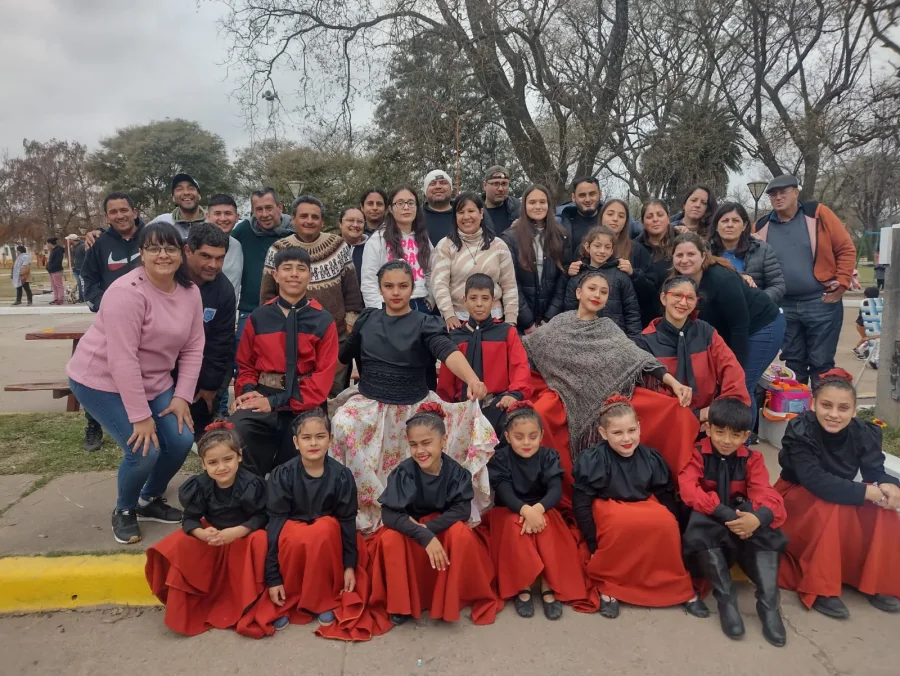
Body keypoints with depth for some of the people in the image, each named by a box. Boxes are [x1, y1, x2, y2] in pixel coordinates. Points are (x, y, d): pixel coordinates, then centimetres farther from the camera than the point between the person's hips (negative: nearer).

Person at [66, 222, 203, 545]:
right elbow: (122, 360, -27)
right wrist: (140, 416, -25)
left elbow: (193, 349, 0)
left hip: (152, 382, 7)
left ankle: (150, 500, 24)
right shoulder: (128, 292, -26)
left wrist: (182, 397, -8)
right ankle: (124, 511, 15)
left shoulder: (190, 292, -4)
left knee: (181, 441, -5)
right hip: (101, 381, -6)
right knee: (144, 450, -16)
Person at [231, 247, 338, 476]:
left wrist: (276, 402, -14)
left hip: (305, 403, 0)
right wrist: (248, 391, -11)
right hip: (262, 396, 1)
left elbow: (324, 376, -5)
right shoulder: (258, 318, 7)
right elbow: (245, 365, 14)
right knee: (237, 429, -30)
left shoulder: (323, 321, 0)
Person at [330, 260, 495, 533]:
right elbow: (342, 357, 22)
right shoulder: (366, 320, 5)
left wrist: (472, 379, -41)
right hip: (370, 403, 1)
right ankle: (369, 508, -10)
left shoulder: (425, 323, -5)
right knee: (342, 424, -25)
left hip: (414, 407, -1)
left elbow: (448, 351, -24)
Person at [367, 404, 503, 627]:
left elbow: (462, 510, -20)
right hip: (409, 532, 0)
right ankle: (400, 602, -8)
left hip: (443, 529, 0)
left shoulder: (455, 471, -18)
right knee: (389, 539, -31)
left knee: (462, 533, -31)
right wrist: (425, 538, -36)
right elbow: (390, 515, -27)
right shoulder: (403, 472, -22)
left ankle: (452, 597, -10)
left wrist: (429, 529, -30)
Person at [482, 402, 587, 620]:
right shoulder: (500, 459, -10)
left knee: (548, 529, -31)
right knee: (514, 527, -33)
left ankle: (548, 586, -22)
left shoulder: (549, 456, -6)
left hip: (541, 510, 1)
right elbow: (504, 492, -22)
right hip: (509, 512, -1)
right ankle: (522, 587, -23)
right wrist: (525, 510, -42)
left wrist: (537, 509, -39)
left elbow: (556, 490, -19)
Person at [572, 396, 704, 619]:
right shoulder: (593, 460, -16)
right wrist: (593, 545, -17)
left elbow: (666, 496, 3)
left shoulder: (651, 458, -4)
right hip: (608, 509, -4)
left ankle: (679, 587, -5)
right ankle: (605, 586, -15)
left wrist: (670, 527, -10)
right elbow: (581, 503, -14)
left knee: (665, 521, -29)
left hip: (645, 508, 4)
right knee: (621, 521, -38)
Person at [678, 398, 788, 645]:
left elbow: (765, 493, -15)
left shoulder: (752, 459, 2)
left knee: (766, 529, -29)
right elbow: (688, 490, -23)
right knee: (699, 523, -36)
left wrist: (758, 517, -41)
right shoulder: (697, 454, -6)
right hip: (709, 519, -2)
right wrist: (725, 514, -37)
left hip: (742, 518, 2)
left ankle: (769, 604, -27)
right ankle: (725, 599, -28)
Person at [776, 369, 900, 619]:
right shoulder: (800, 432, -27)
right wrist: (869, 492, -35)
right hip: (796, 499, -5)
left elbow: (875, 473, -13)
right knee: (830, 505, -34)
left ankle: (877, 582, -5)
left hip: (840, 501, 5)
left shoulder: (864, 433, -12)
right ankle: (819, 588, -23)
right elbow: (817, 482, -35)